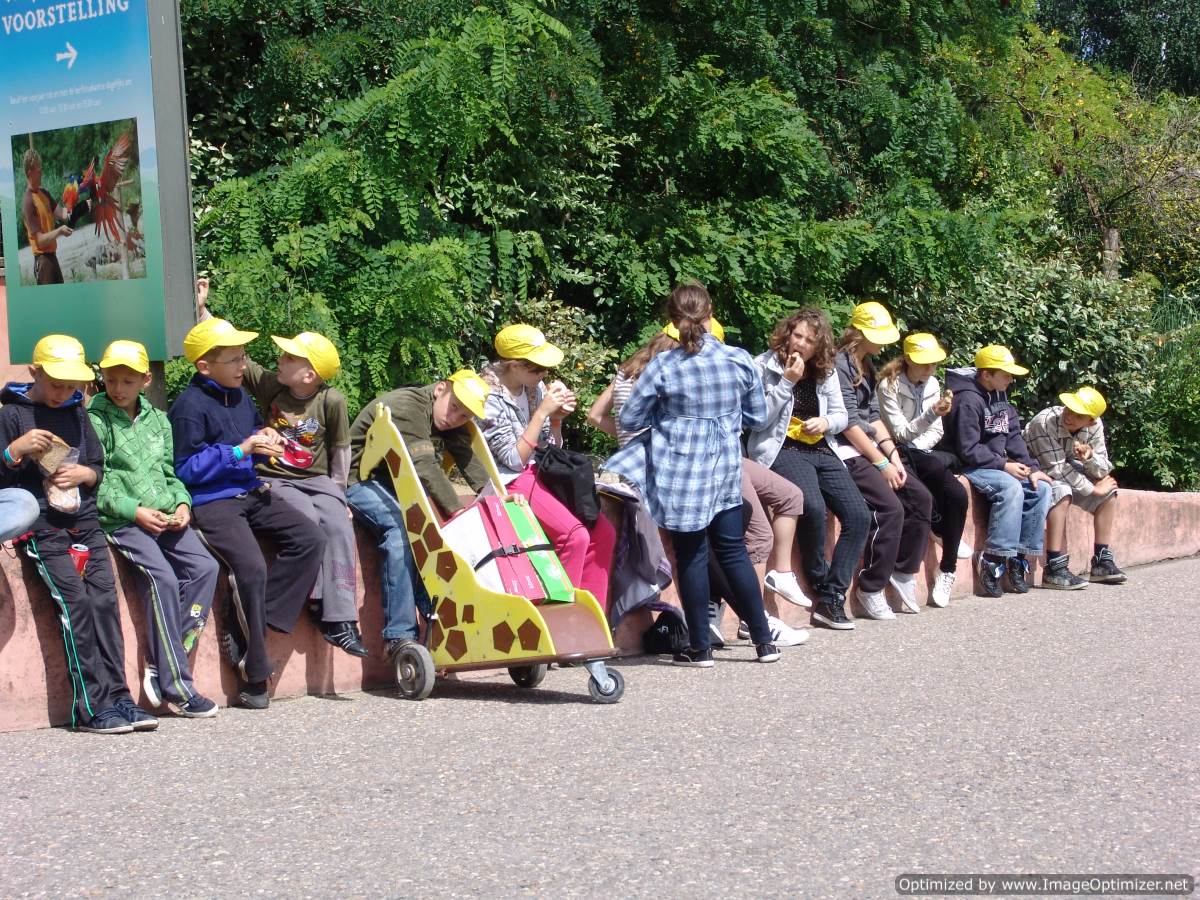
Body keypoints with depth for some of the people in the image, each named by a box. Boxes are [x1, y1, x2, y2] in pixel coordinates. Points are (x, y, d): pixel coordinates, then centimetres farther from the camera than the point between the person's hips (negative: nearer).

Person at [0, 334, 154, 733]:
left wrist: (84, 474, 0)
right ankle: (93, 707, -20)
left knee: (105, 599, -12)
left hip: (83, 521, 5)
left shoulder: (77, 414, 19)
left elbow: (99, 469, 22)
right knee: (76, 601, -19)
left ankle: (116, 697, -13)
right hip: (42, 527, -5)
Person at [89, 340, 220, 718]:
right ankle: (175, 686, -22)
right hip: (121, 520, -6)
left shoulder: (158, 419, 18)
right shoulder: (95, 421, 0)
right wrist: (135, 511, -14)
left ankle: (162, 667, -16)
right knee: (162, 577, -25)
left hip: (165, 516, 6)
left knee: (205, 566, -17)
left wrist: (181, 503, 1)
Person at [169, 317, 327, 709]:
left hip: (251, 492, 9)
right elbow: (186, 468, -14)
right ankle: (253, 676, -16)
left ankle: (250, 626, -9)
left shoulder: (240, 396, 15)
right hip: (212, 501, -9)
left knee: (310, 538, -8)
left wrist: (265, 438, 5)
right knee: (251, 567, -27)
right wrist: (241, 450, -15)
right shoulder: (190, 406, -10)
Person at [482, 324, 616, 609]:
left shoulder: (535, 388, 5)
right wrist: (542, 412, -19)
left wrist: (557, 419, -6)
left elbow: (550, 449, 13)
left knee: (603, 533, -7)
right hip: (512, 481, -7)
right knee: (574, 535, -26)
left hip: (542, 472, 7)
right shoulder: (491, 398, -15)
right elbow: (514, 459, -16)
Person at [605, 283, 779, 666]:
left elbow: (629, 420, -3)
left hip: (682, 472, -3)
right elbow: (757, 416, 7)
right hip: (726, 470, 3)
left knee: (691, 556, 7)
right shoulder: (740, 360, -4)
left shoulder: (663, 367, -11)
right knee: (733, 551, 13)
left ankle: (700, 648, 12)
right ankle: (764, 641, 17)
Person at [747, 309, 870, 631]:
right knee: (813, 507, -33)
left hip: (820, 450, 6)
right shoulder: (765, 366, -2)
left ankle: (831, 600, -8)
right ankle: (822, 586, -10)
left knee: (859, 516, -12)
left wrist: (826, 422, -6)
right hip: (782, 449, -6)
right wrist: (787, 382, -15)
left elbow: (841, 414, 17)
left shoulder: (826, 371, 11)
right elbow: (761, 419, -8)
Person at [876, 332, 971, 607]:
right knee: (936, 466, -37)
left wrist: (916, 449, -8)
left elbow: (935, 432, 11)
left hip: (920, 454, 6)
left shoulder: (932, 384, 9)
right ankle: (942, 528, -12)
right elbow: (900, 433, -13)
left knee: (958, 494, -21)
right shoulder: (889, 386, -9)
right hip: (899, 455, -6)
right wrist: (932, 413, -24)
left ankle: (947, 570, -10)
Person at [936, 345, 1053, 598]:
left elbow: (1013, 437, 9)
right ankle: (993, 562, -31)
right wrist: (1004, 466, -20)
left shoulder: (1000, 396, 10)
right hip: (969, 467, -9)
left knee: (1042, 488, -6)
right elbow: (968, 449, -21)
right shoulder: (968, 400, -18)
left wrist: (1031, 468, -3)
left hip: (996, 465, 9)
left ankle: (1020, 558, -7)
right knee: (1011, 488, -32)